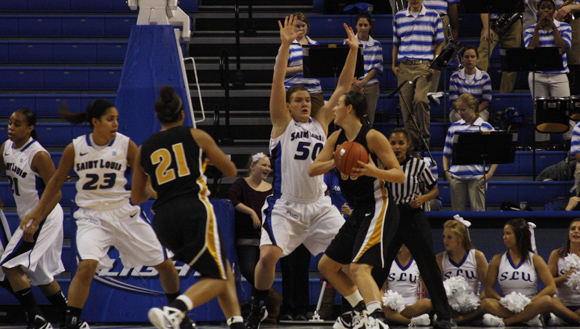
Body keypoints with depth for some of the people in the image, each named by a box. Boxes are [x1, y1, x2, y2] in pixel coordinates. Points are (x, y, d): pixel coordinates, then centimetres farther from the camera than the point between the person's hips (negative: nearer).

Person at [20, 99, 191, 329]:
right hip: (91, 217, -2)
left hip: (123, 213, 2)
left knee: (164, 264, 8)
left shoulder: (125, 145, -7)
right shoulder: (75, 149, -8)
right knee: (87, 265, -28)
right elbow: (57, 181, 7)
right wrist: (36, 213, 10)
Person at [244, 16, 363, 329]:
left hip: (319, 206, 4)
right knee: (269, 255, -21)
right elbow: (277, 83, -11)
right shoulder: (282, 123, 1)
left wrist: (353, 51, 2)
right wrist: (285, 46, -21)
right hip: (285, 206, -4)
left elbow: (342, 87, 11)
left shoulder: (320, 122, 13)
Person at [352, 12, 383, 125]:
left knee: (369, 119, -2)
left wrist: (363, 82, -9)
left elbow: (378, 67, 5)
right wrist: (356, 82, -12)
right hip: (354, 86, -1)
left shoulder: (376, 45, 11)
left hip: (371, 86, 1)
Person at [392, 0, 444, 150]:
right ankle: (413, 143, 4)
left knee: (420, 99, -23)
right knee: (406, 105, -2)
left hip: (424, 65, -3)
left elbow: (439, 42, 9)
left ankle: (425, 137, -10)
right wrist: (394, 65, 9)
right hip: (404, 66, 3)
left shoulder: (433, 16, 8)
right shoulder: (399, 17, 15)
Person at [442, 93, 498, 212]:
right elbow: (446, 154, 18)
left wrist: (490, 174, -6)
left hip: (477, 177, -3)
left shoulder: (486, 128, 4)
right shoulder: (454, 127, 12)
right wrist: (446, 171, 4)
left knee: (478, 211, -5)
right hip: (456, 177, 3)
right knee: (457, 212, 4)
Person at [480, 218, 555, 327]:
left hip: (529, 307, 0)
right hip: (506, 308, 1)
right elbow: (488, 288, 4)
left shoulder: (535, 260, 6)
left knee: (546, 301, -32)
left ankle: (504, 321, -34)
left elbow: (551, 288, -2)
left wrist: (530, 301, -15)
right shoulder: (498, 260, 11)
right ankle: (530, 318, -38)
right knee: (486, 303, -30)